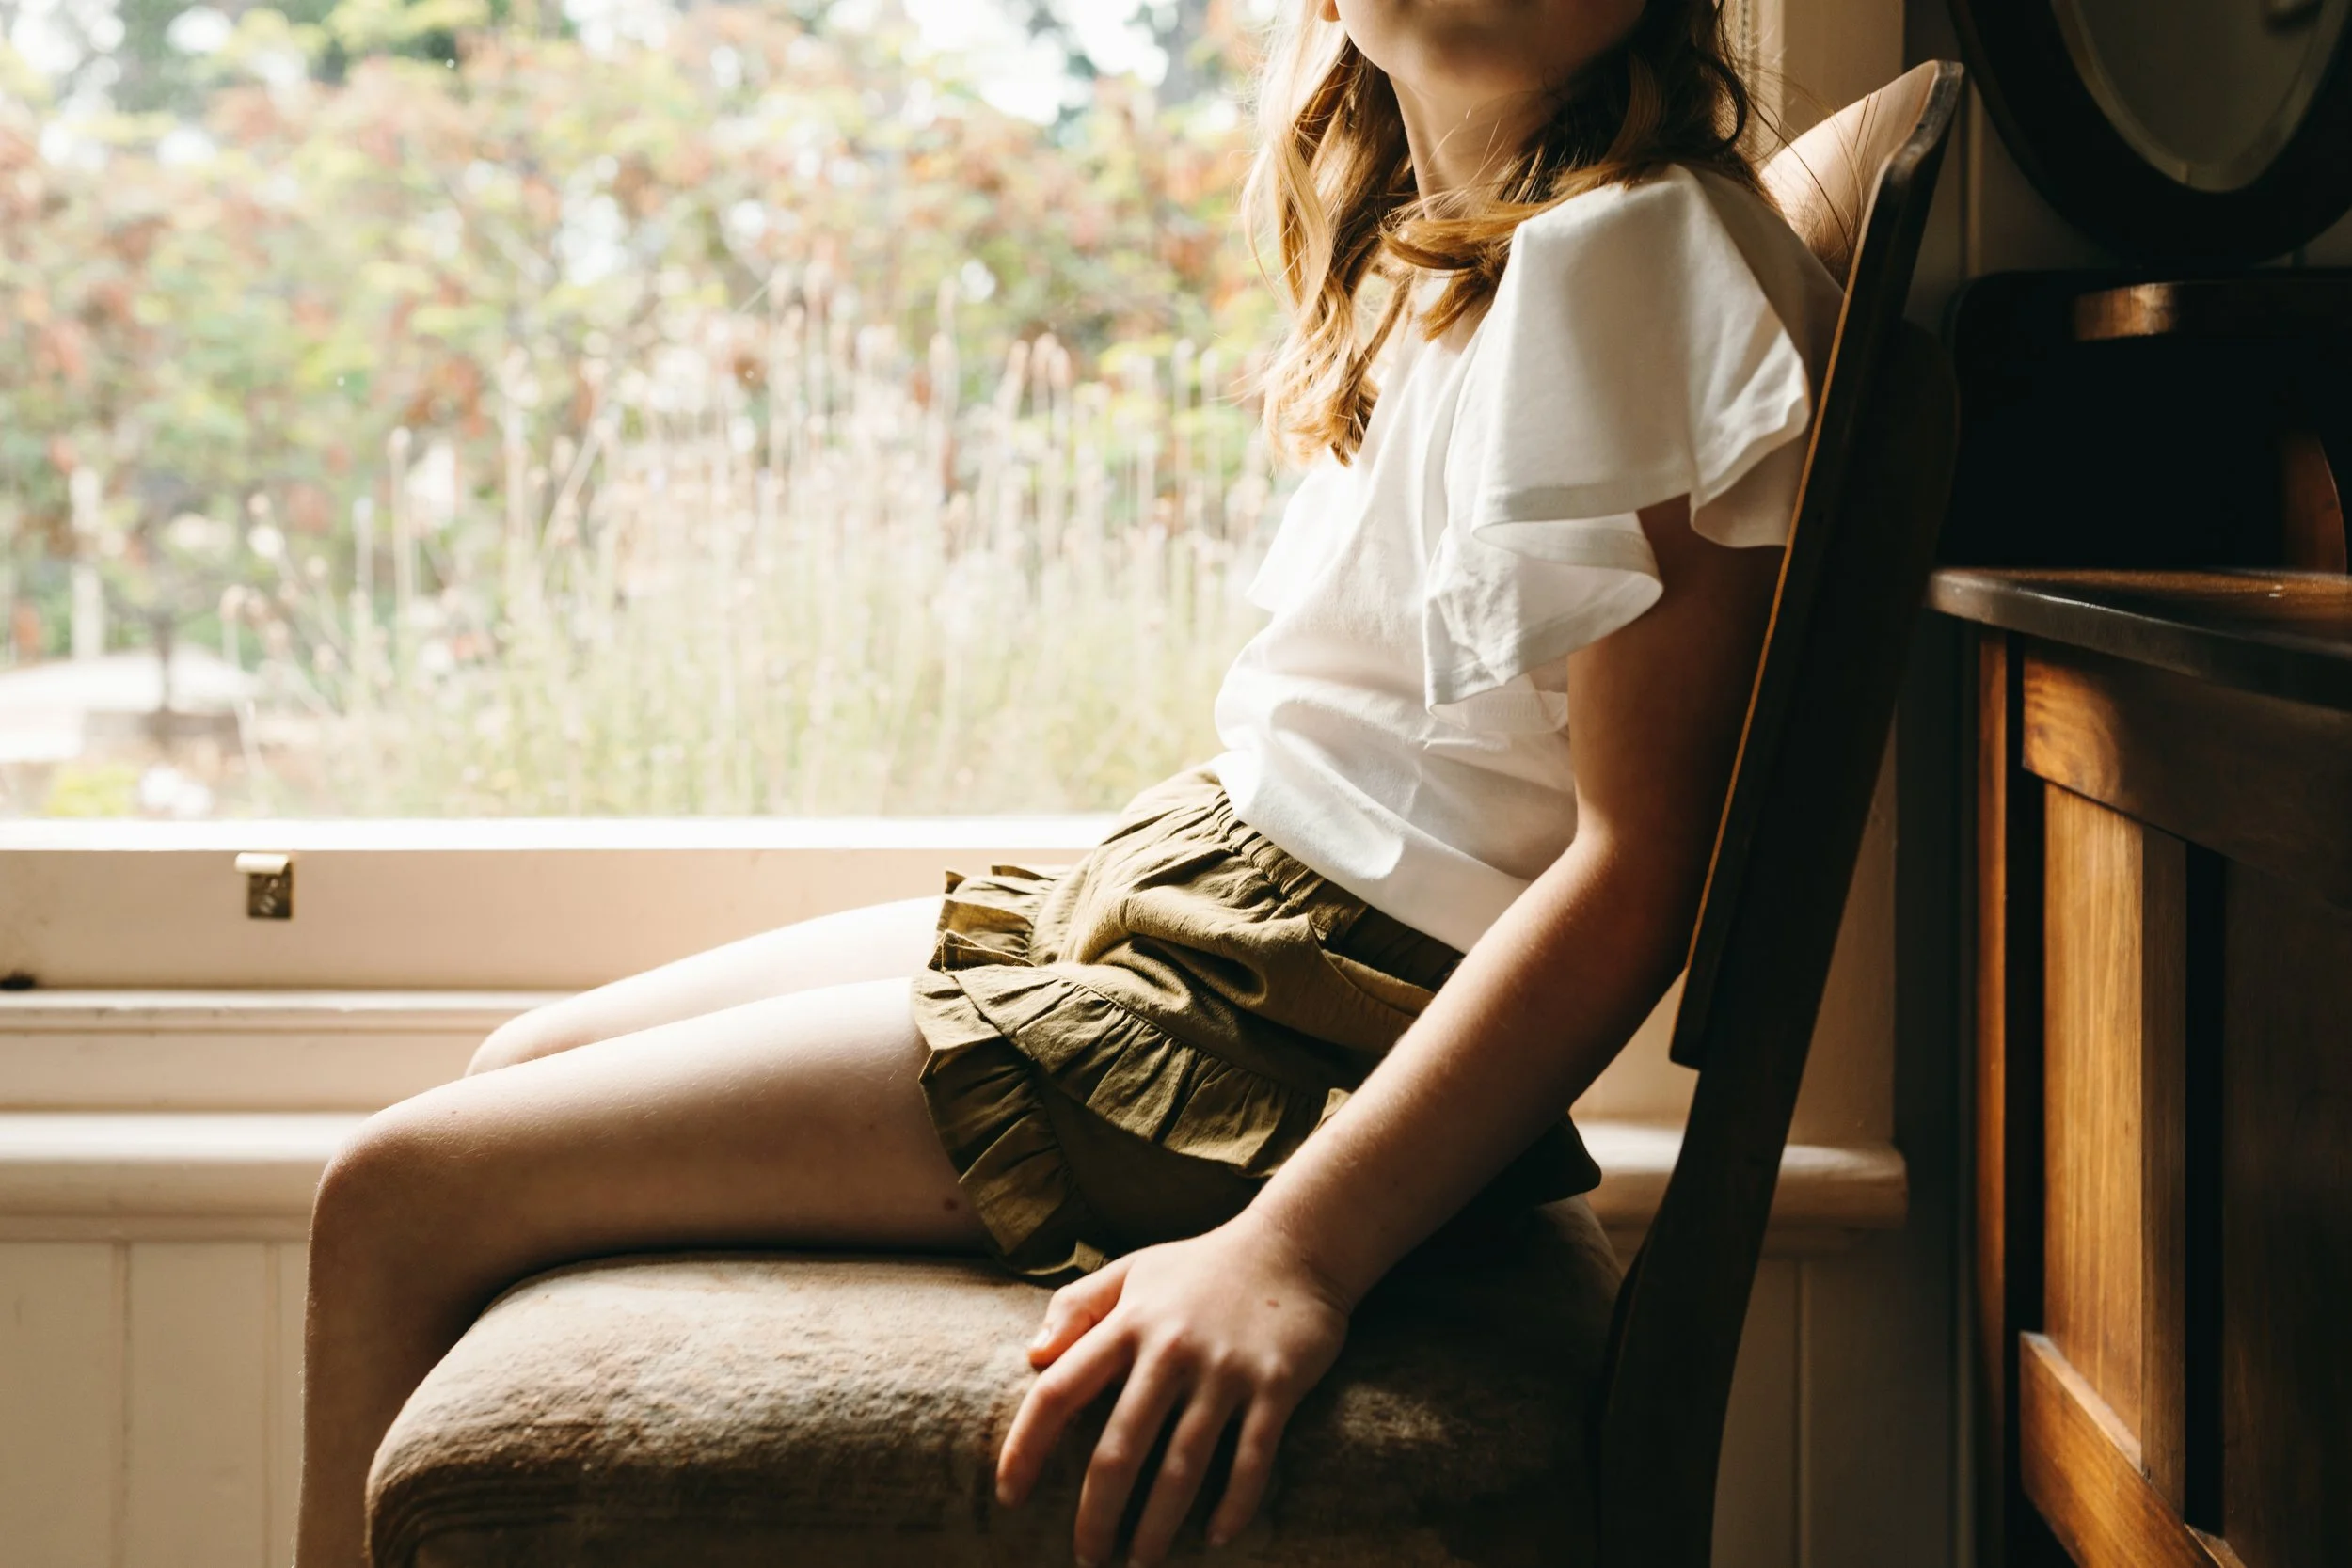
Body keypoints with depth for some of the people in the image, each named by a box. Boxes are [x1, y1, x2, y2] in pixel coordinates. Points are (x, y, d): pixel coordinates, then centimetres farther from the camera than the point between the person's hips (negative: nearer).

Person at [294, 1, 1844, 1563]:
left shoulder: (1634, 248, -17)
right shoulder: (1446, 247, 12)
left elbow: (1644, 864, -23)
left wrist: (1295, 1247, -30)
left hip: (1292, 1013, -10)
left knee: (399, 1201, -7)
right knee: (530, 1065, 17)